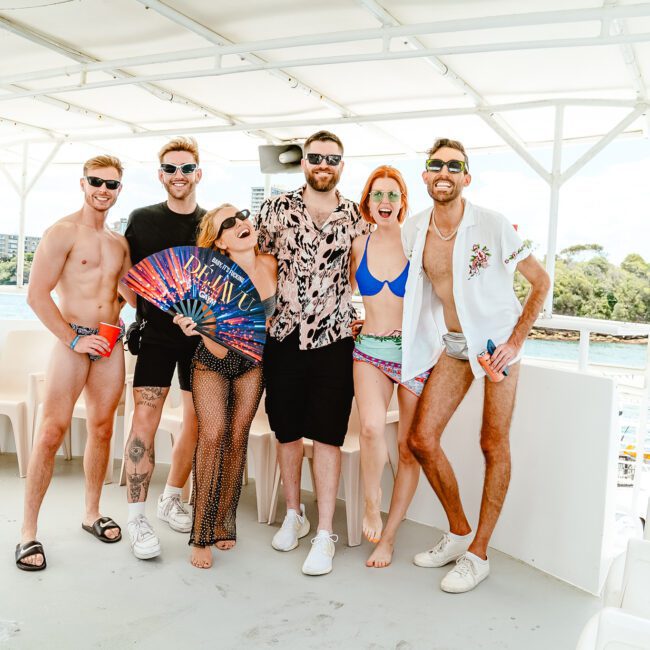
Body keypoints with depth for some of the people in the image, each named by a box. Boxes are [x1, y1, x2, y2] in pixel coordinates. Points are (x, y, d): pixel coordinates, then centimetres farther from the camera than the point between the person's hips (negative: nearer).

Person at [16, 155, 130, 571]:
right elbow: (37, 294, -11)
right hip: (74, 341, -6)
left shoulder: (120, 242, 14)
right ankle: (29, 532, 4)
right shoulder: (63, 232, -5)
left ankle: (92, 514, 25)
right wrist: (74, 338, -14)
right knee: (52, 433, -7)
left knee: (102, 429, 10)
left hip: (110, 345, 6)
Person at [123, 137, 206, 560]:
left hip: (202, 335, 2)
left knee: (197, 422, 7)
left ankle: (172, 499, 27)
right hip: (156, 332, -2)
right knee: (145, 420, -10)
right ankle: (137, 516, 2)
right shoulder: (142, 219, 4)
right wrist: (145, 307, -8)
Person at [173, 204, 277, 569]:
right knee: (213, 434, -15)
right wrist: (198, 328, -39)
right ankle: (202, 535, -6)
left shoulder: (270, 265, -11)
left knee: (237, 438, 3)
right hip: (213, 362, -3)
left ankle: (224, 523, 17)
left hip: (252, 362, 4)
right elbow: (219, 349, -23)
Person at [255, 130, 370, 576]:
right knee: (287, 430, 11)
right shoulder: (276, 209, 3)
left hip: (334, 339, -1)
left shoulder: (357, 217, 4)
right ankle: (294, 515, 31)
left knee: (327, 435, 1)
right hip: (284, 336, 1)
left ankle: (324, 534, 11)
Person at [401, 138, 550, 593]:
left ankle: (479, 554, 13)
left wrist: (516, 341, -14)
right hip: (452, 345, 5)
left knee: (494, 445, 0)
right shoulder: (413, 231, -3)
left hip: (497, 340, -4)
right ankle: (459, 532, 20)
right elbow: (407, 290, 14)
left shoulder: (492, 225, -16)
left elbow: (540, 280, -8)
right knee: (422, 439, -1)